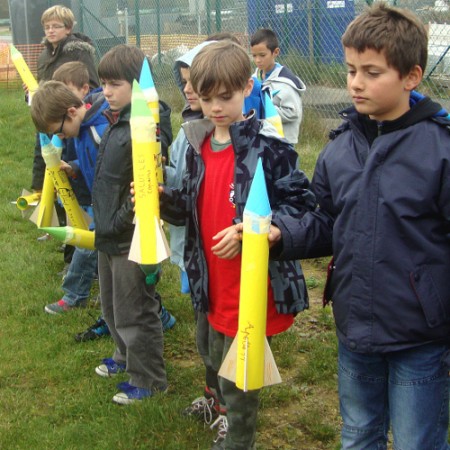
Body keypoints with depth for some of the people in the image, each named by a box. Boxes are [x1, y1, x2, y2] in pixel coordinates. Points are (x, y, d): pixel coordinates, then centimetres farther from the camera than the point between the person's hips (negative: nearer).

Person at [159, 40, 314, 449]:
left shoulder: (268, 145, -16)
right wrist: (163, 199, -6)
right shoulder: (199, 144, 6)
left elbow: (301, 204, -17)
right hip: (215, 282, 7)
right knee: (220, 364, 23)